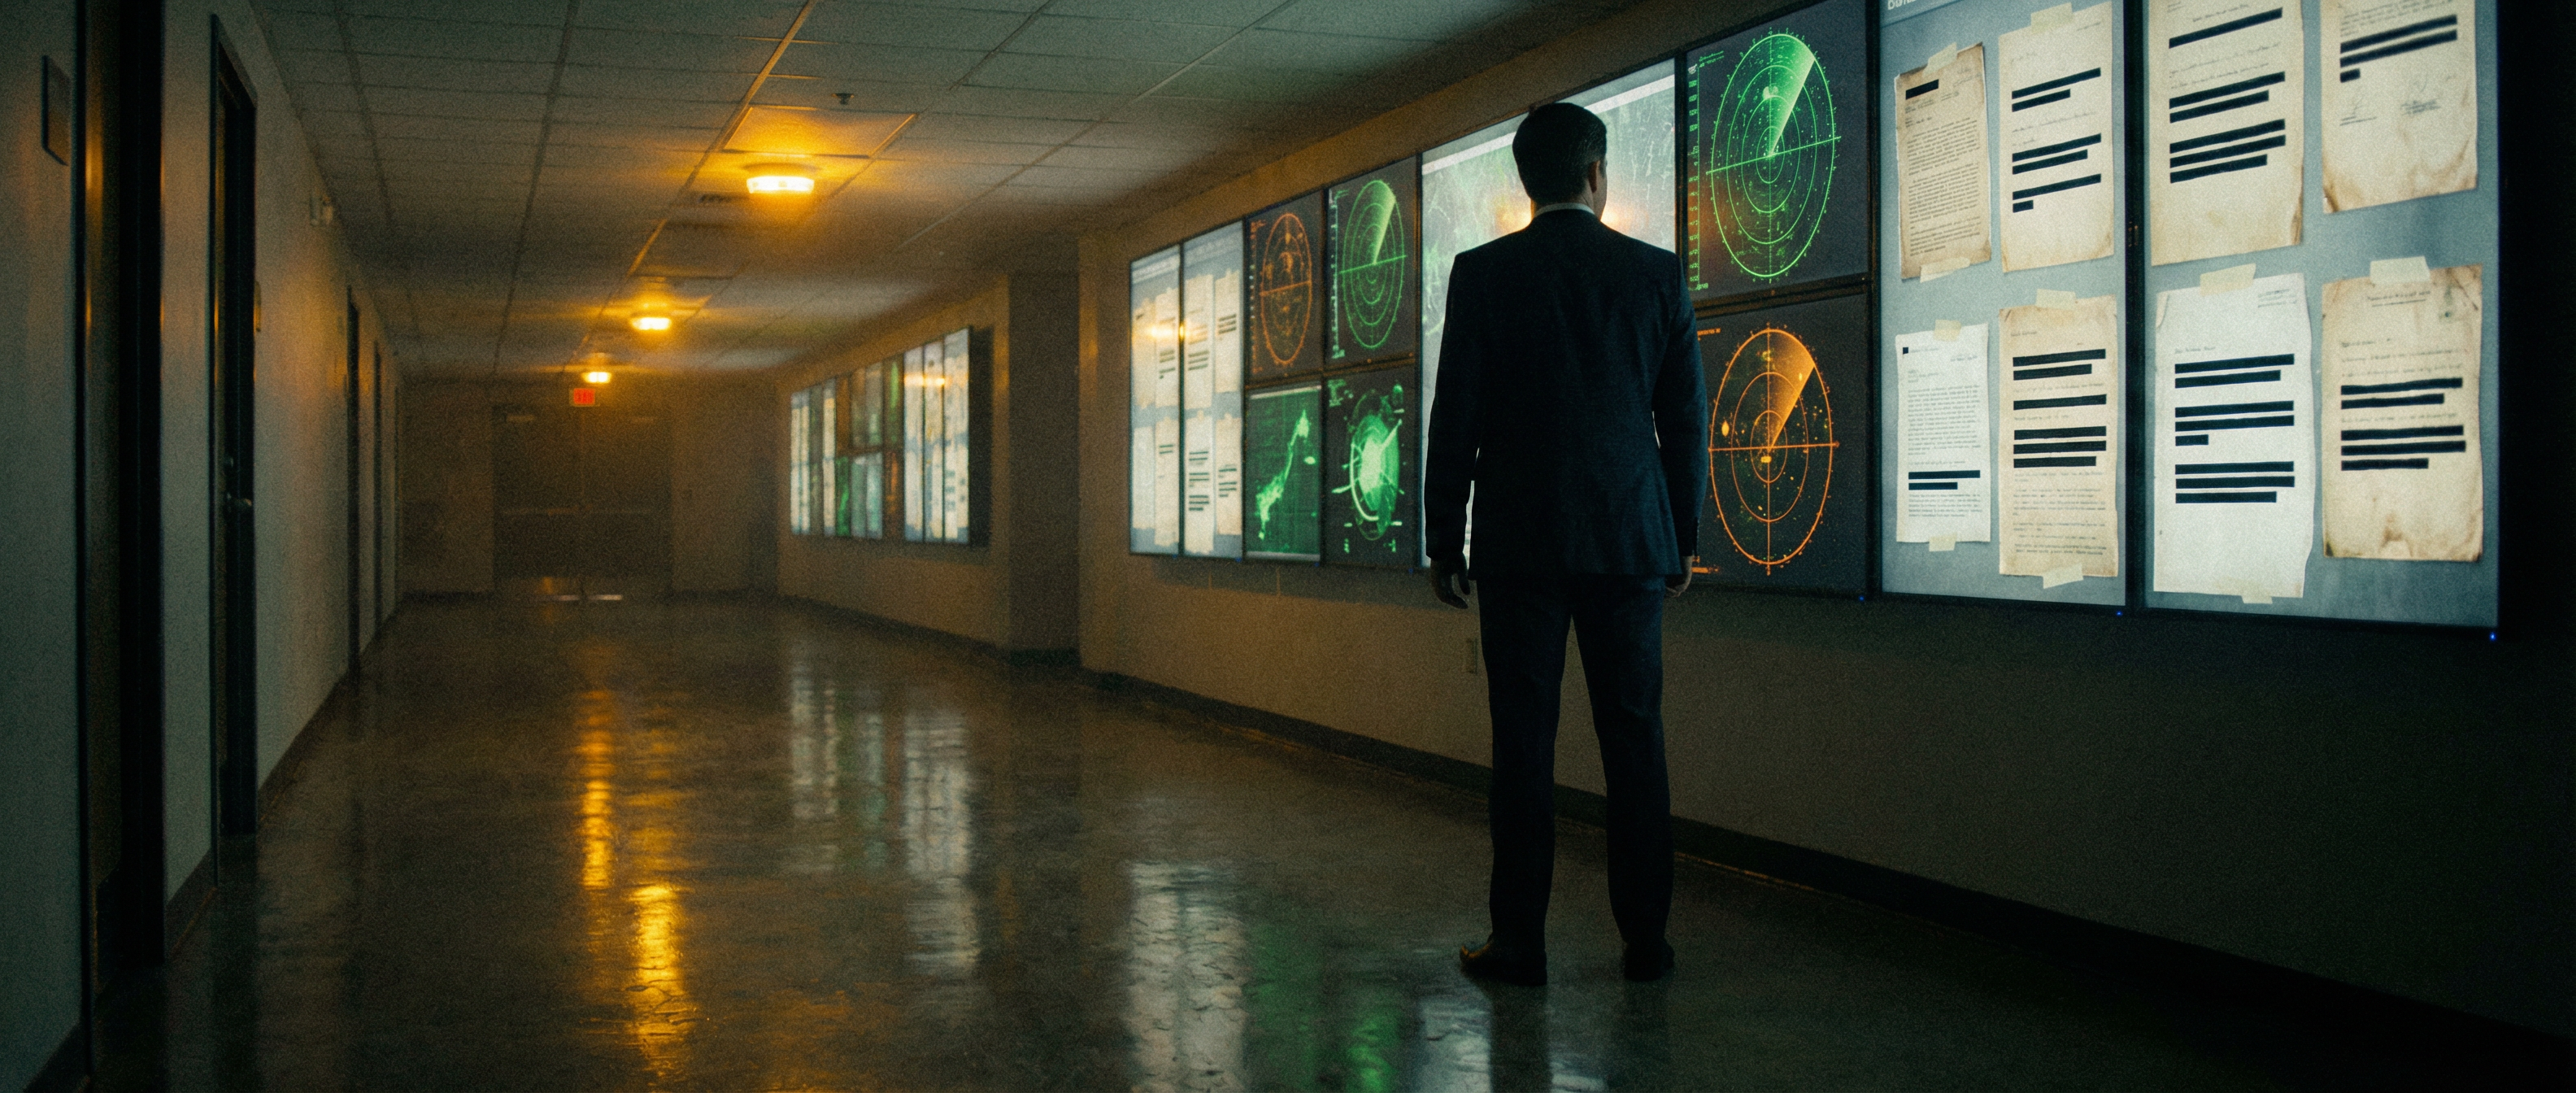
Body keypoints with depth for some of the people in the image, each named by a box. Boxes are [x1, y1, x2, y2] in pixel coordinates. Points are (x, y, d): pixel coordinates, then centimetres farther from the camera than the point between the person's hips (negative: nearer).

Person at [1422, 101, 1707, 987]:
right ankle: (1645, 939, 12)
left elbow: (1456, 417, -3)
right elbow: (1685, 417, 7)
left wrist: (1443, 543, 4)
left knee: (1524, 741, 1)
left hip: (1521, 542, -2)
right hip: (1632, 538, 2)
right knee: (1634, 738, 7)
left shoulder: (1484, 274, -3)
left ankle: (1519, 942, 3)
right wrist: (1684, 538, 16)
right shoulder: (1657, 272, 4)